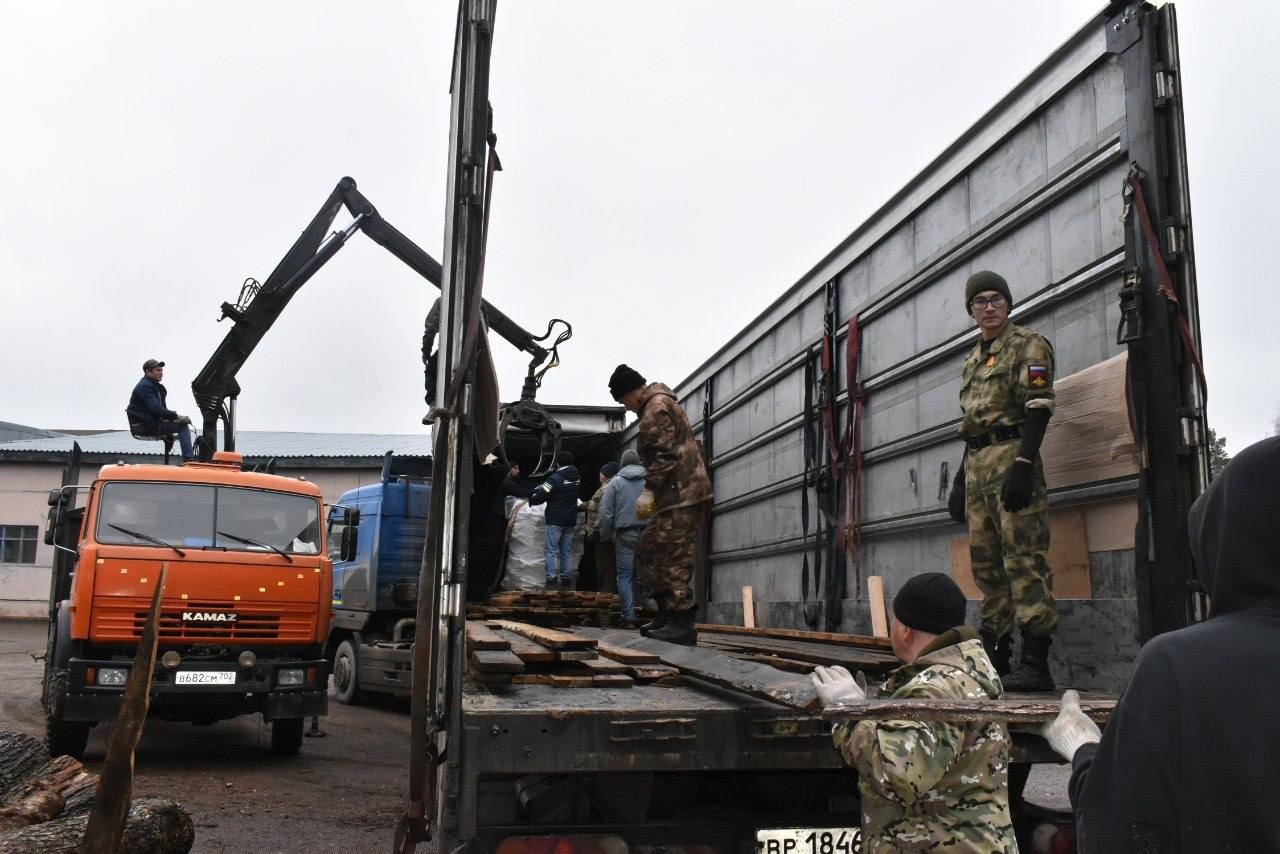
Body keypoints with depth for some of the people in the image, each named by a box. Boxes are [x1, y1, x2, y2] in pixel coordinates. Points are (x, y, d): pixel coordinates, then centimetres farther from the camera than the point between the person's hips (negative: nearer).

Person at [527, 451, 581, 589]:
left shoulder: (555, 478, -15)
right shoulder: (576, 478, 6)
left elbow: (540, 495, -14)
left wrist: (532, 498, 6)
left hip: (555, 520, -6)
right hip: (571, 520, 6)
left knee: (552, 549, -2)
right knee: (567, 550, 11)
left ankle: (552, 578, -10)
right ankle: (566, 579, 11)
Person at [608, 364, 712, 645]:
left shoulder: (656, 407, -9)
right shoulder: (665, 403, 24)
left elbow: (663, 454, -19)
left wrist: (649, 490, -16)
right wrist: (655, 491, 21)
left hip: (681, 495, -11)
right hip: (682, 493, 11)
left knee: (673, 559, -10)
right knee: (648, 549, 16)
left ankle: (682, 625, -8)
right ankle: (668, 615, 19)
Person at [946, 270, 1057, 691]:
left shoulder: (1028, 346, 0)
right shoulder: (972, 360, 24)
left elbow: (1038, 408, -12)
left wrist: (1023, 466, -23)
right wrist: (960, 480, 22)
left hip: (1012, 457, -9)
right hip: (977, 465, 9)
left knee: (1024, 557, -12)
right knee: (985, 561, 8)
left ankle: (1036, 663, -13)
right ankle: (995, 657, 13)